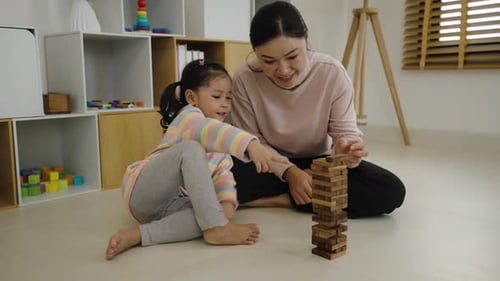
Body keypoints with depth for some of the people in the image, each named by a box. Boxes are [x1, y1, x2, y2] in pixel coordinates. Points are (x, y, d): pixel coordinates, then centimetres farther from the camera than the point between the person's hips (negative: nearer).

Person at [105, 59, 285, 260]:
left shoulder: (219, 146, 17)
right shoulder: (189, 116, -8)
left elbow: (224, 174, 3)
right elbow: (212, 132, -32)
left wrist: (227, 202, -19)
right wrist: (251, 145, -49)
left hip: (170, 204, 7)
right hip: (143, 191, -7)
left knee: (207, 215, -25)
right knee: (192, 149, -30)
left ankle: (137, 235, -28)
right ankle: (215, 228, -35)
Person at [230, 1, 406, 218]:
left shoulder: (333, 73, -19)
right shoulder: (244, 79, -19)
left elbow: (345, 131, -14)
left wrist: (344, 148, -39)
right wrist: (288, 172, -26)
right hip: (271, 165, -1)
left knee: (391, 191, -23)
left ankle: (282, 198, -17)